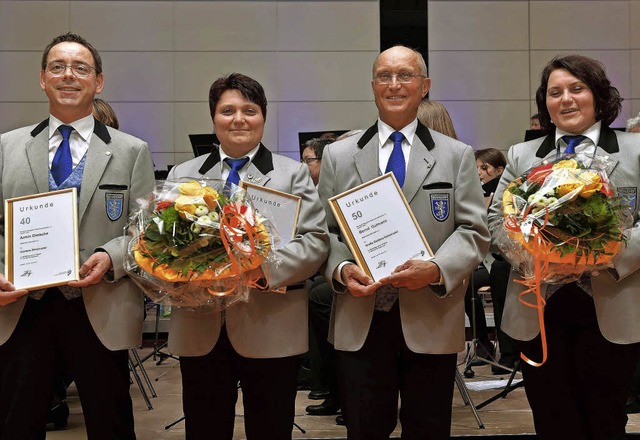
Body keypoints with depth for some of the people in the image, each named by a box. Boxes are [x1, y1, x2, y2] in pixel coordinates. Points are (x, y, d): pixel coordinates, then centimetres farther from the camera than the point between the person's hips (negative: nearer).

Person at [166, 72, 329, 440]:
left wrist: (263, 267, -18)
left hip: (271, 330, -2)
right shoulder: (182, 174, 14)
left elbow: (316, 242, -3)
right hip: (200, 329, 2)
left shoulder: (294, 174, 7)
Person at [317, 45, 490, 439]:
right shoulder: (338, 156, 10)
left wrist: (438, 269, -16)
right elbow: (324, 230, 8)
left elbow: (475, 231, 1)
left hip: (432, 323, 0)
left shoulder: (457, 155, 7)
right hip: (360, 323, 1)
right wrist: (341, 269, -12)